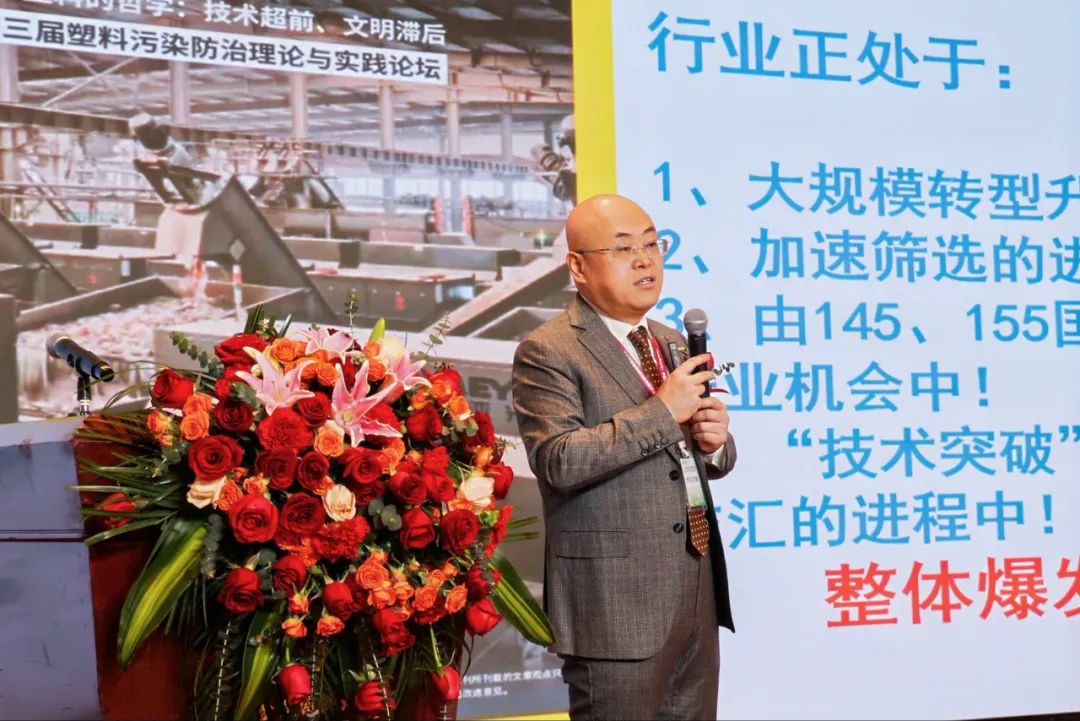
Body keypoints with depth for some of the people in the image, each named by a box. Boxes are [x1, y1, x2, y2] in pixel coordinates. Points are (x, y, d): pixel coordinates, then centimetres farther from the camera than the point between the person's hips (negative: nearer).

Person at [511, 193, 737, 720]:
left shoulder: (672, 342, 16)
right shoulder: (548, 352, -9)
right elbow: (559, 460, -22)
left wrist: (714, 441, -2)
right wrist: (662, 411, -21)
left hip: (698, 594, 7)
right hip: (617, 601, -7)